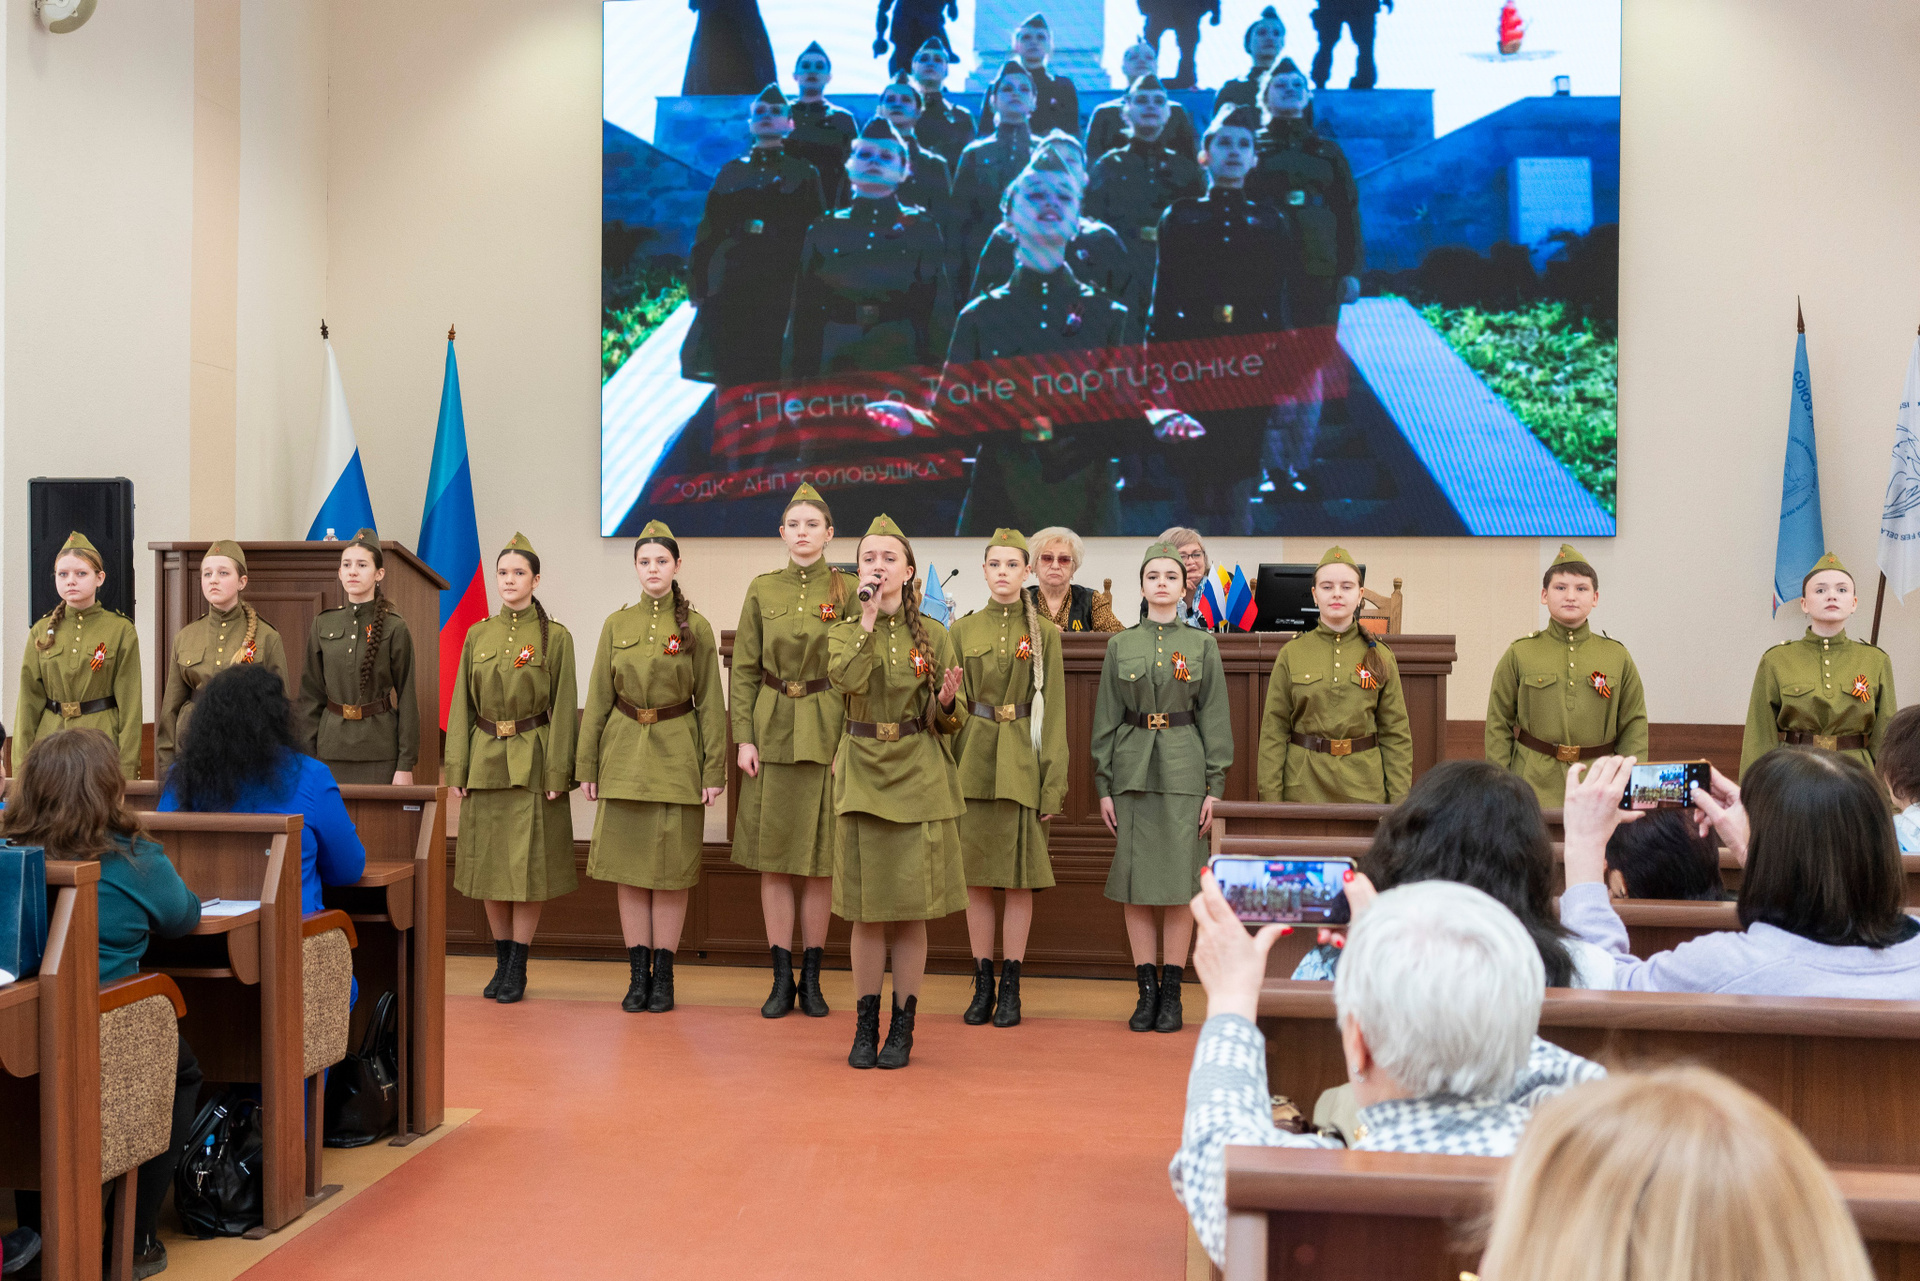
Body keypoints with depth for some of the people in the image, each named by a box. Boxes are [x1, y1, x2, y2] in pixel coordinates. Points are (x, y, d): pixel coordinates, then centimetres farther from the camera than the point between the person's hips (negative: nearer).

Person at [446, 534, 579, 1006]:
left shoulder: (555, 637, -3)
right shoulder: (477, 636, 8)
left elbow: (564, 707, -5)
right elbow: (462, 706, 8)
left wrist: (558, 772, -11)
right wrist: (457, 768, 1)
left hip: (532, 765, -4)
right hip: (486, 763, 4)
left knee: (529, 864, -1)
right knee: (489, 863, 8)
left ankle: (518, 967, 8)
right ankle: (502, 962, 20)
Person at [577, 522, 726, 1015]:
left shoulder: (696, 627, 0)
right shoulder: (616, 624, 5)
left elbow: (710, 703, 0)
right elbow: (598, 699, 7)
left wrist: (714, 770, -5)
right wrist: (587, 764, 3)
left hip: (677, 756, -2)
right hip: (625, 756, 2)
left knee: (672, 866, 1)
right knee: (628, 864, 4)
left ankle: (663, 975, 11)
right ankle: (637, 974, 13)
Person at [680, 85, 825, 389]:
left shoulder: (805, 174, 9)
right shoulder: (730, 173, 17)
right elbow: (707, 232, 15)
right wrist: (697, 282, 6)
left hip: (779, 293, -3)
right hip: (727, 292, 3)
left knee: (770, 375, -6)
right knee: (730, 381, 1)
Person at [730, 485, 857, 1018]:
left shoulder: (849, 590, -1)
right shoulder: (761, 590, 4)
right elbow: (744, 669, 5)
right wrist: (743, 737, -3)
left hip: (827, 733, -1)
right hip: (773, 733, 2)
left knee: (820, 858, 4)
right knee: (773, 857, 4)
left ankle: (811, 978, 16)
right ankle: (782, 979, 14)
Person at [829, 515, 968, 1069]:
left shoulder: (933, 635, 3)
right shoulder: (844, 631, 5)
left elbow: (948, 723, 5)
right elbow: (846, 679, -17)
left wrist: (946, 702, -16)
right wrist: (868, 618, -16)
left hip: (918, 780, -1)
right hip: (863, 776, 1)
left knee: (912, 909, 2)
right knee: (866, 909, 4)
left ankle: (902, 1028, 14)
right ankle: (866, 1026, 17)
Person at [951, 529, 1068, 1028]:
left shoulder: (1045, 634, 2)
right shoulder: (963, 631, 6)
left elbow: (1053, 713, 0)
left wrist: (1054, 784, -5)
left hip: (1022, 765, -2)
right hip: (974, 762, 2)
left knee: (1020, 878, 2)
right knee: (975, 877, 5)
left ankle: (1011, 988, 10)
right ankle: (982, 985, 14)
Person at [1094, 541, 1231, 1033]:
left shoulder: (1202, 644, 4)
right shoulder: (1120, 646, 7)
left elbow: (1215, 717, 3)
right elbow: (1106, 719, 7)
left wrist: (1214, 787, -4)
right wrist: (1103, 786, 1)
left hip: (1184, 771, -1)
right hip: (1133, 771, 1)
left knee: (1179, 881, 0)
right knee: (1134, 882, 2)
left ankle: (1172, 993, 9)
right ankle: (1146, 991, 12)